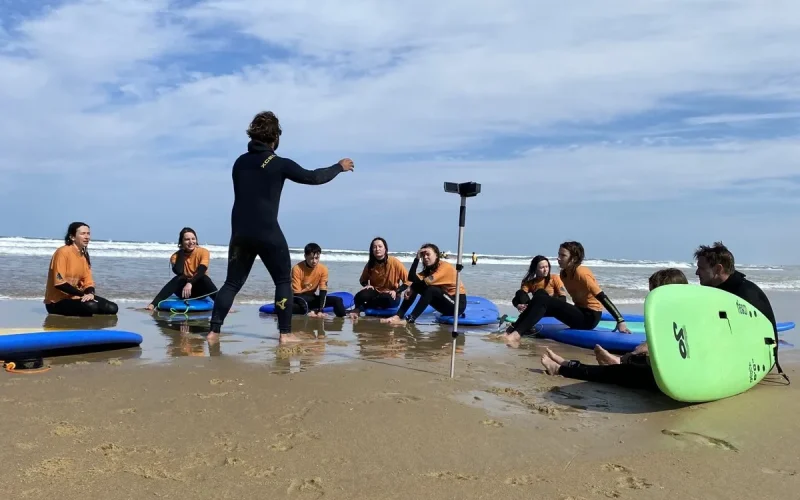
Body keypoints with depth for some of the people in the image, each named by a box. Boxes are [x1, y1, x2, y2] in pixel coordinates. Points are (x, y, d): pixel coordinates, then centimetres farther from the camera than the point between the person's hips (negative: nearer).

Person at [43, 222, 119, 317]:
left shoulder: (84, 255, 9)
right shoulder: (63, 252, -15)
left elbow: (88, 281, 7)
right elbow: (59, 282, -23)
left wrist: (90, 294, -16)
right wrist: (83, 294, -21)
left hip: (76, 297, 7)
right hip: (58, 301, -7)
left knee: (112, 308, -5)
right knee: (91, 306, -33)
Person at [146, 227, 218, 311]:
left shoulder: (203, 252, -11)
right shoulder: (176, 256, -6)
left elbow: (201, 272, -27)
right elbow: (178, 272, -27)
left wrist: (190, 283, -43)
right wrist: (181, 252, -17)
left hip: (201, 289, -1)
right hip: (184, 291, 1)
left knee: (205, 278, -33)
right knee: (178, 279, -30)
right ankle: (153, 304, -38)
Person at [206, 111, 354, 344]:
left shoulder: (240, 162, 10)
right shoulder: (279, 164, -5)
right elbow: (313, 177, 1)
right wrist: (339, 167, 15)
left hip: (240, 232, 5)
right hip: (268, 233, -5)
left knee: (232, 282, 12)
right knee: (284, 281, 8)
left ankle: (213, 331, 6)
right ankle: (285, 333, 5)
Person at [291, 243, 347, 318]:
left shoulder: (323, 269, -10)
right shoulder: (297, 269, -19)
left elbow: (323, 291, -11)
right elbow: (296, 293, -20)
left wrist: (320, 310, -26)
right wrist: (309, 311, -30)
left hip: (311, 298, 4)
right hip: (299, 299, -4)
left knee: (337, 300, -15)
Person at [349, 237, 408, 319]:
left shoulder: (394, 262, -17)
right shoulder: (370, 264, -4)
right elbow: (362, 281, 13)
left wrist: (396, 291, -24)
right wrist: (367, 285, -9)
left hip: (391, 296, -1)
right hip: (376, 293, 1)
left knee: (386, 299, -38)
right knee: (361, 296, -33)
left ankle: (360, 309, -14)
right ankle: (357, 310, -3)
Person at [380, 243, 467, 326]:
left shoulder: (445, 266, -17)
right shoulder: (428, 269, 7)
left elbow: (427, 282, -31)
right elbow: (411, 278, -11)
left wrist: (411, 287, -18)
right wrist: (417, 258, -18)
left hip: (458, 304, -8)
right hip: (445, 302, 8)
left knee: (429, 289, -32)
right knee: (416, 286, -8)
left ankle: (409, 319, -38)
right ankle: (398, 316, -19)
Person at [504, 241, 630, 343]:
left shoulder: (581, 272, -18)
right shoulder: (564, 273, 7)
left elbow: (602, 297, -22)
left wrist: (620, 321, -27)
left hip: (589, 318, -8)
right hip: (580, 312, 8)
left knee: (541, 300, -21)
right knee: (541, 294, -4)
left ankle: (516, 333, -27)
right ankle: (513, 328, -10)